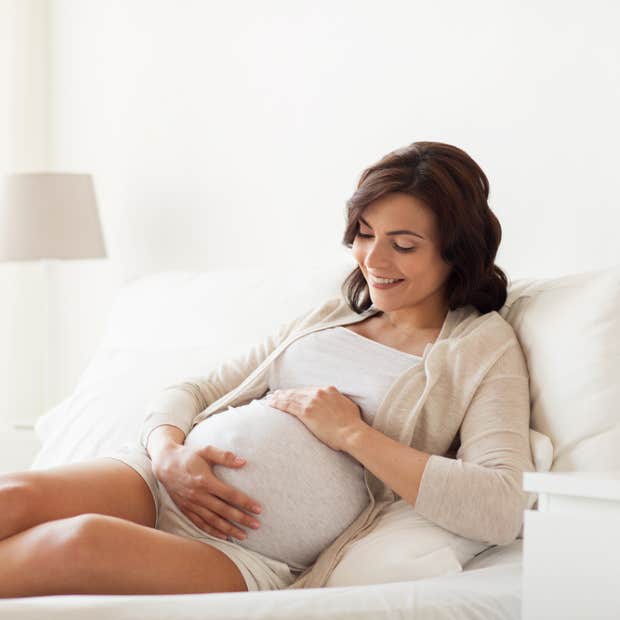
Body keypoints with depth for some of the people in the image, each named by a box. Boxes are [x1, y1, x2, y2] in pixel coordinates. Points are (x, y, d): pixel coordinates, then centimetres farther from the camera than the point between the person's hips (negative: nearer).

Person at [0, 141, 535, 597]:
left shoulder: (486, 347, 5)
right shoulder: (329, 314, 22)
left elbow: (501, 510, -12)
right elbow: (189, 392, 20)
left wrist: (351, 433, -11)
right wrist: (169, 452, -5)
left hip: (257, 561, -5)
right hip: (164, 484, 5)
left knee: (83, 541, -33)